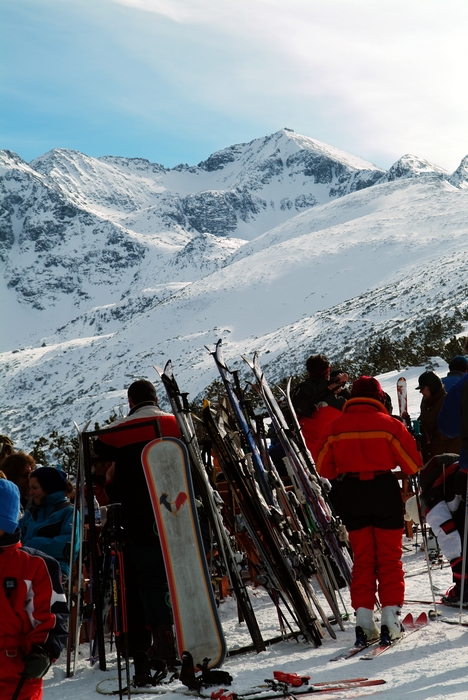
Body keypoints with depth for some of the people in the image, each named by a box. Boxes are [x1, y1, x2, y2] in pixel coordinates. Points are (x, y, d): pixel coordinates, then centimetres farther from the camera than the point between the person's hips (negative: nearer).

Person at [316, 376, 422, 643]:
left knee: (363, 559, 11)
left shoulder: (335, 426, 0)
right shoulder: (389, 423, -8)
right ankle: (390, 617, 0)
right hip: (385, 492, -2)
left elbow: (325, 468, 7)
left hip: (351, 494, 3)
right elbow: (413, 464, -6)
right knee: (389, 558, 7)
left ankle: (364, 619, 4)